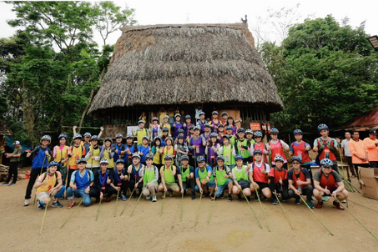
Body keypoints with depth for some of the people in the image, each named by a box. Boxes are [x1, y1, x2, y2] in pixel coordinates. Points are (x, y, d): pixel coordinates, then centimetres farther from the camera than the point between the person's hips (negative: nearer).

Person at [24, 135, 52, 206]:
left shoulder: (48, 150, 7)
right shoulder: (38, 148, 0)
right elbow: (33, 151, -19)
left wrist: (48, 155, -16)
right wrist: (29, 153, -41)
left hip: (43, 168, 2)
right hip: (35, 167, -2)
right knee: (31, 182, -1)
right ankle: (27, 198, 5)